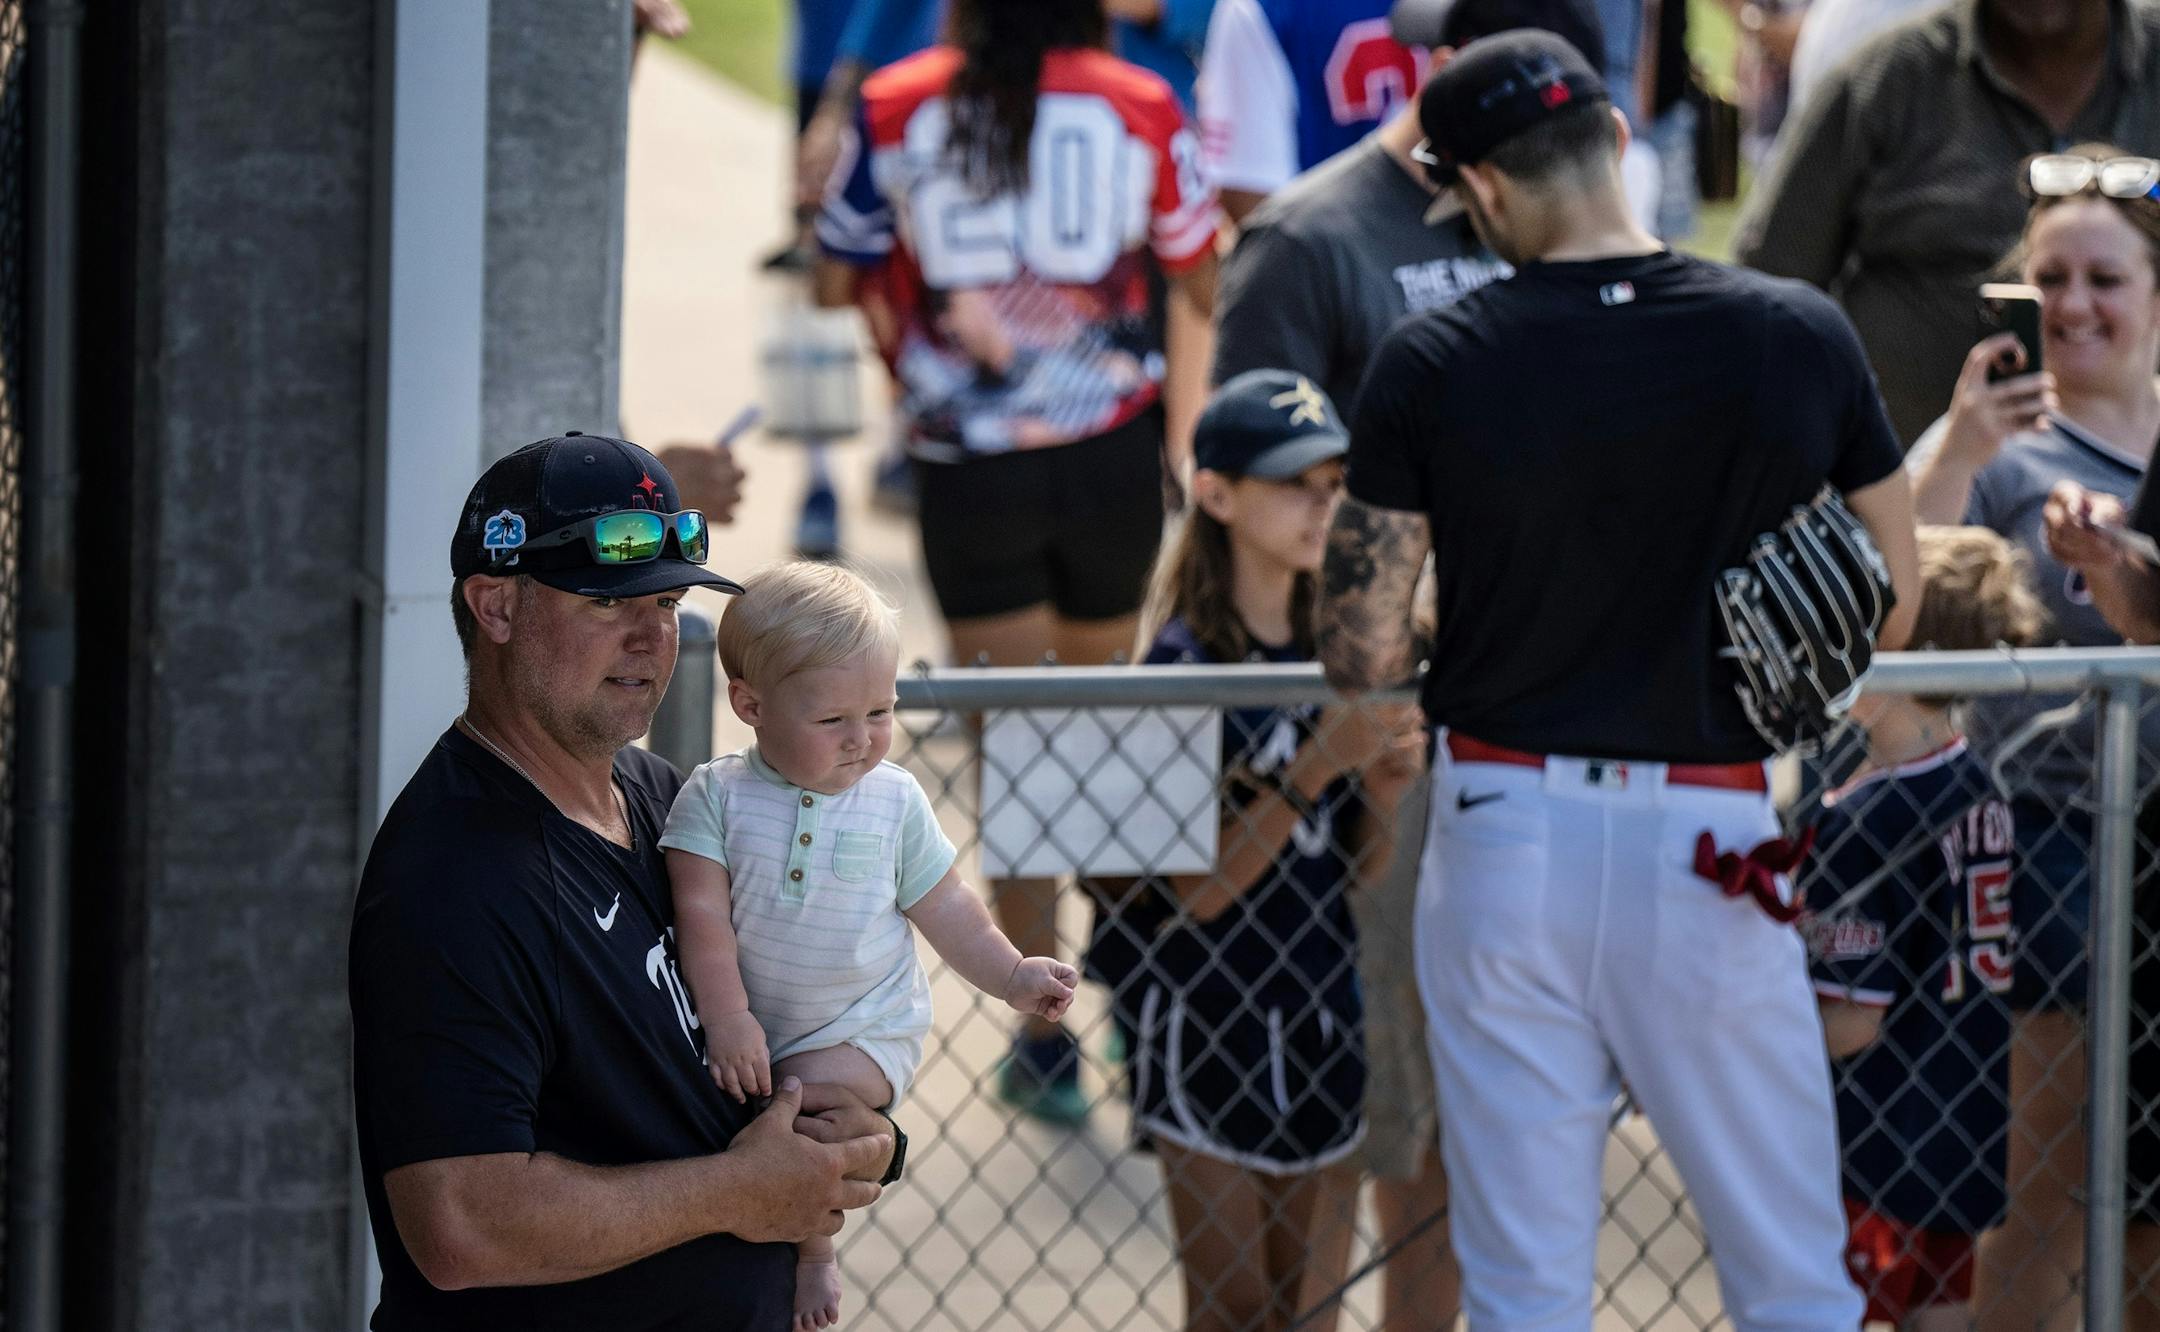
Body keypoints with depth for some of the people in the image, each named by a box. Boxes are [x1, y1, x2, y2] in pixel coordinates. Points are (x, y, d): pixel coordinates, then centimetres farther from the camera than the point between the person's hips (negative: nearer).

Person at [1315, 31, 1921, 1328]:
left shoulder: (1430, 366, -8)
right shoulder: (1800, 337, -6)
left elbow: (1360, 657, -5)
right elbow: (1893, 602, 6)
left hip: (1502, 841, 0)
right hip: (1711, 841, 0)